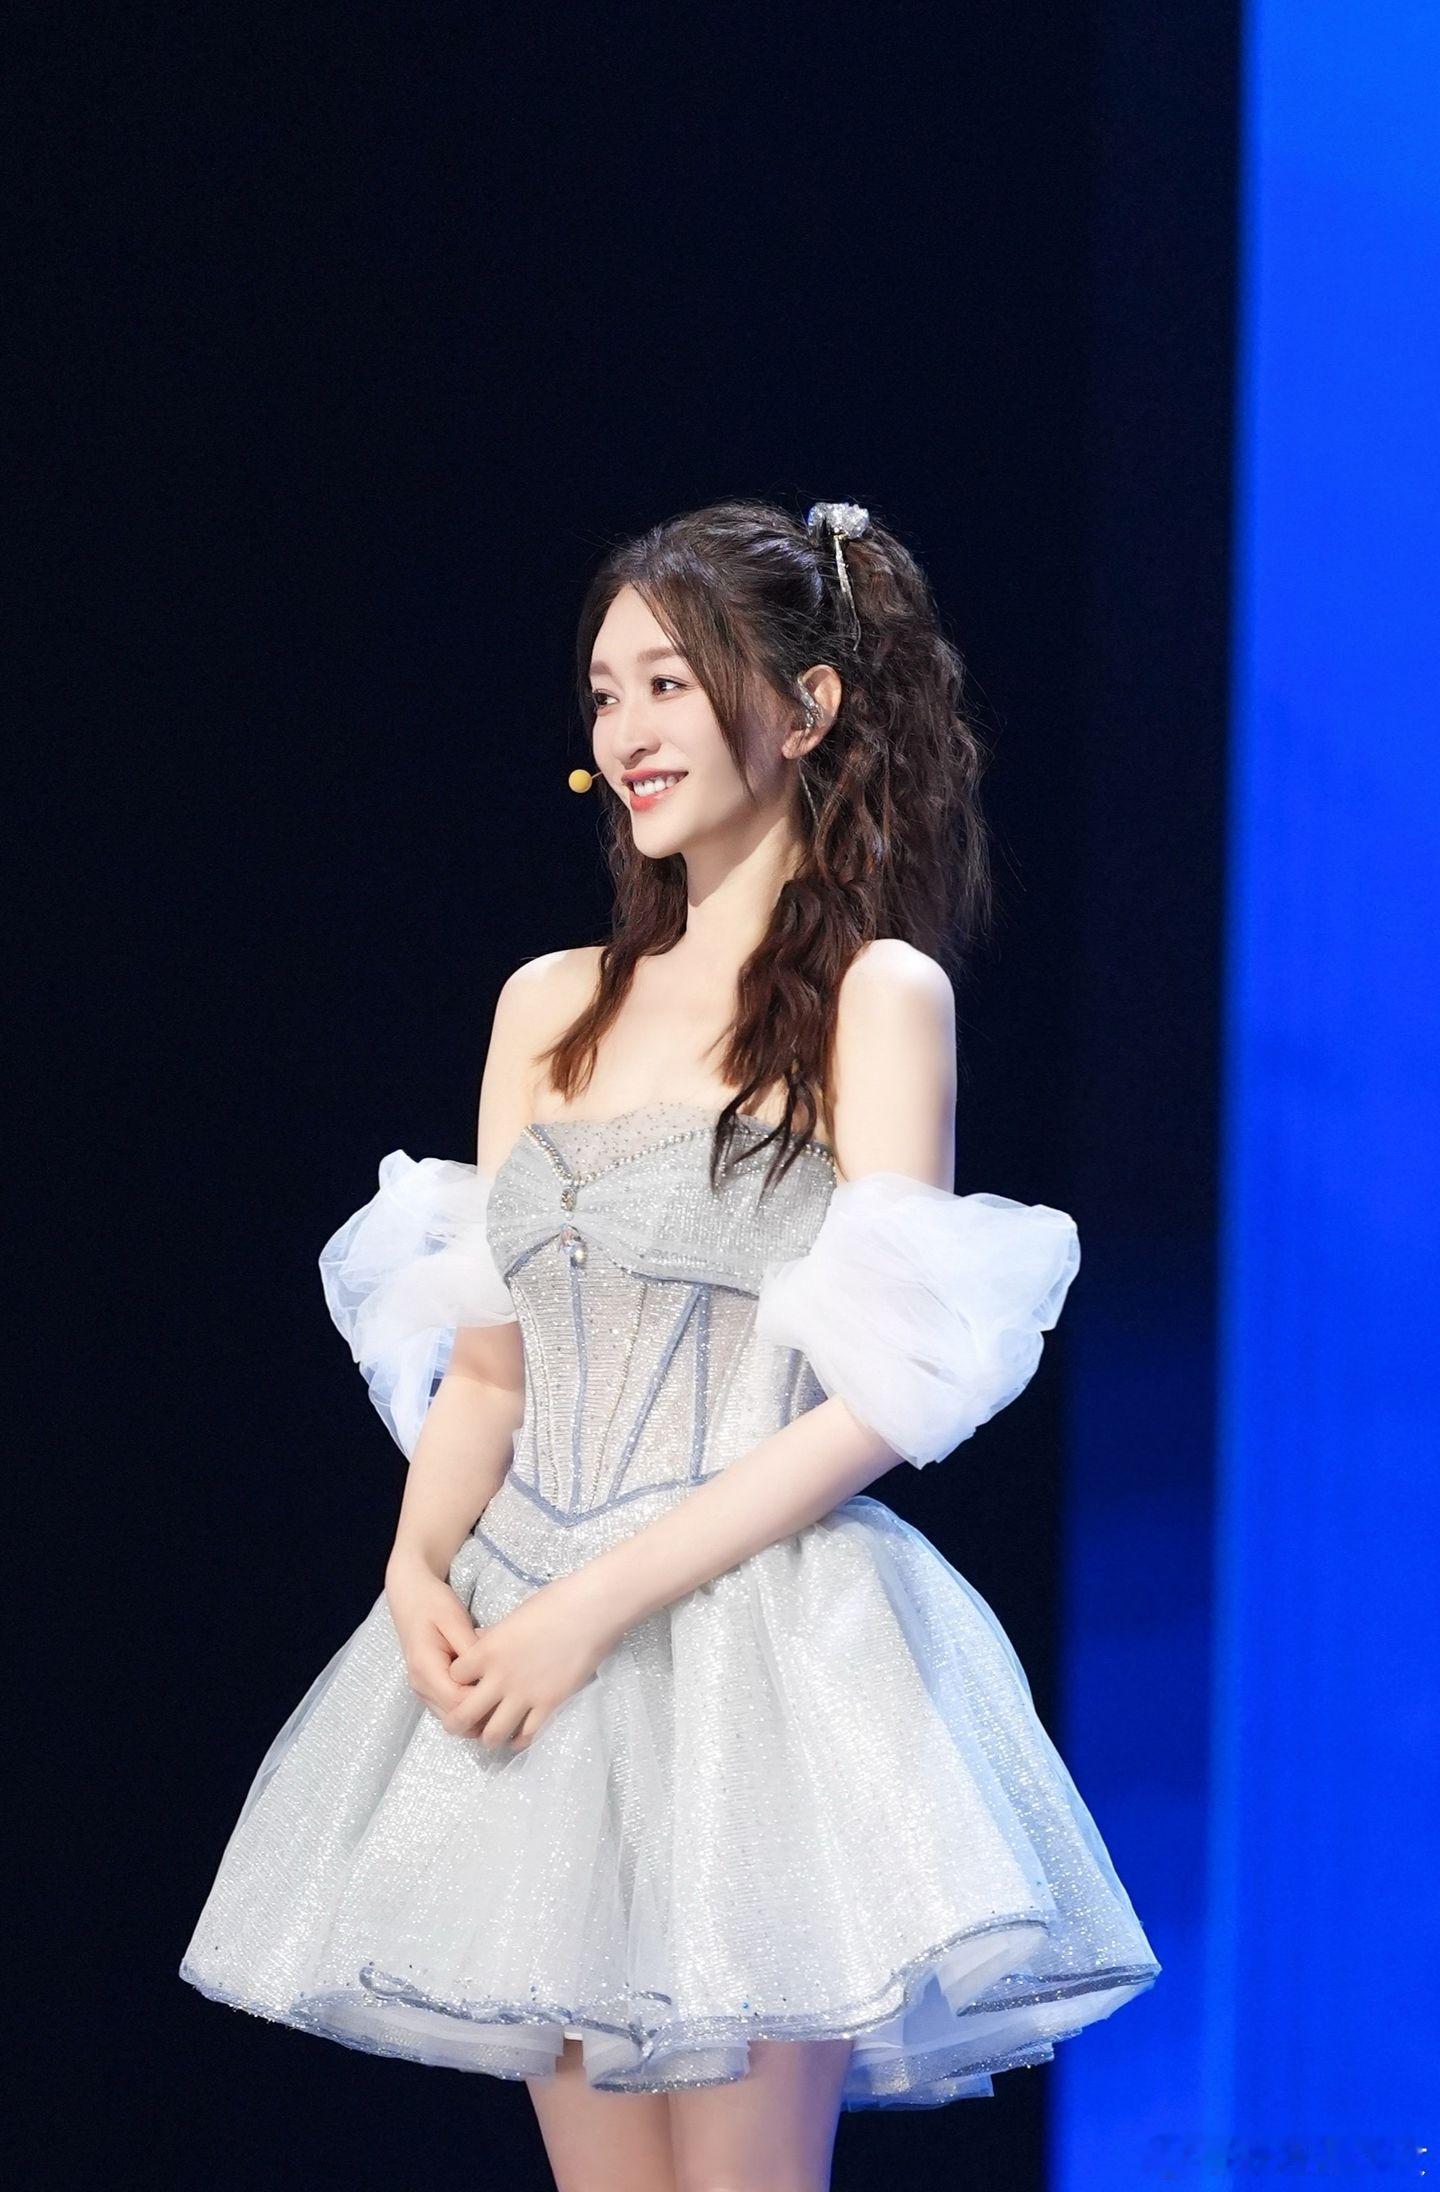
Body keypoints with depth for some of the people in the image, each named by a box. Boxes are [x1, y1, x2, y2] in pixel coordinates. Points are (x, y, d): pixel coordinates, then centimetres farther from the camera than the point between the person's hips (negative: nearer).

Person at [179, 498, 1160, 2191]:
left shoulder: (875, 995, -3)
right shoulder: (551, 1006, 14)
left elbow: (880, 1395, -10)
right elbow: (485, 1365, 14)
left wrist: (600, 1603, -15)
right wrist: (420, 1566, -6)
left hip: (758, 1644, -5)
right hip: (531, 1643, 5)